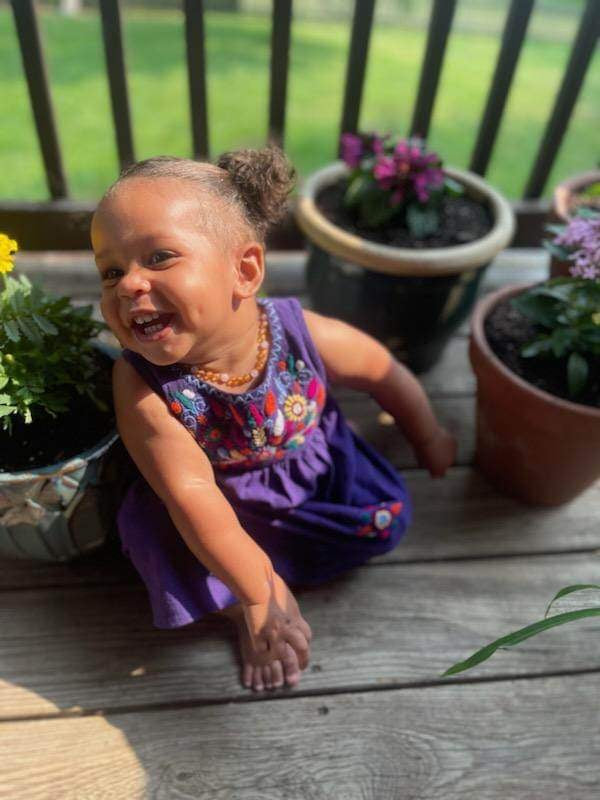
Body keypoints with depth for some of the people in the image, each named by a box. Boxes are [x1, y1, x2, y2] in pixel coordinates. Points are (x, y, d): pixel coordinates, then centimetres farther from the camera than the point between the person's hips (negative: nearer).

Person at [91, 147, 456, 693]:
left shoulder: (304, 335, -30)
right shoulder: (142, 383, -32)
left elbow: (387, 374, -10)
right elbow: (193, 495, -32)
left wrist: (429, 441, 8)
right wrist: (258, 599, -27)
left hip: (316, 469, 2)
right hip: (232, 500, -1)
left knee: (388, 518, -13)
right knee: (150, 525, -24)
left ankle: (261, 561, 1)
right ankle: (241, 610, 1)